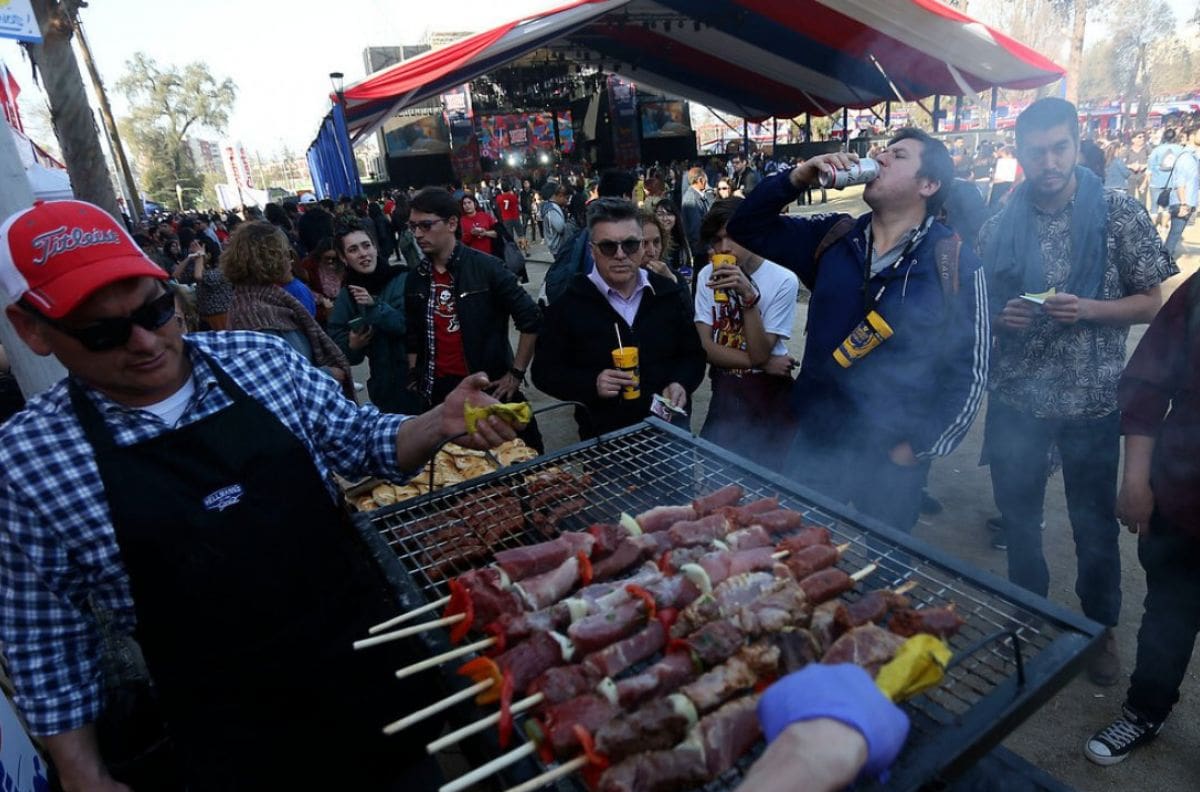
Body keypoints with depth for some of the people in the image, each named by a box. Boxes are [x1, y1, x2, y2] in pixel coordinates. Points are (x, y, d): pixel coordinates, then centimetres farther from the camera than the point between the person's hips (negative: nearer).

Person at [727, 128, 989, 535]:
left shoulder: (954, 264, -11)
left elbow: (969, 371, -9)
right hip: (815, 441, 3)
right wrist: (796, 178, -12)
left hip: (892, 457, -3)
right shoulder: (833, 238, 1)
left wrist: (917, 449, -10)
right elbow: (746, 228, 3)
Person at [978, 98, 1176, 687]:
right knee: (1017, 517, 15)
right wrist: (1001, 317, -13)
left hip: (1091, 401, -2)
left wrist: (1086, 310, -20)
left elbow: (1152, 304, -2)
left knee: (1095, 525, 12)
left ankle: (1101, 629, 36)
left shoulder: (1120, 215, -5)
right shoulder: (998, 228, 1)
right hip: (1015, 400, 2)